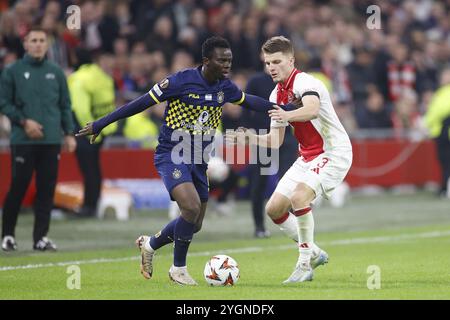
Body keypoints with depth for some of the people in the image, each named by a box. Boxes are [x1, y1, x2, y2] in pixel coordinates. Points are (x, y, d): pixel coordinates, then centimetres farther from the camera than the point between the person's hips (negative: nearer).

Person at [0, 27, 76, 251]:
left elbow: (65, 105, 14)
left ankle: (41, 237, 7)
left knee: (47, 189, 1)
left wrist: (69, 133, 6)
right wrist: (24, 121, -10)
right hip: (23, 140, -3)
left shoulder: (56, 72, 11)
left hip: (51, 140, 3)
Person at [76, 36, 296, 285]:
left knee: (194, 225, 8)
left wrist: (284, 108, 19)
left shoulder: (224, 86, 1)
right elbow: (141, 103, -13)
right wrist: (99, 125, -10)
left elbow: (248, 101, 22)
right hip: (171, 156, -7)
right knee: (192, 207, -25)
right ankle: (178, 269, -5)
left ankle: (150, 245, 36)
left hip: (197, 161, 7)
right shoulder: (181, 81, -18)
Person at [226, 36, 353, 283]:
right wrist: (247, 138, -3)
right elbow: (275, 141, 12)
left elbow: (312, 109, -42)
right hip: (307, 157, 9)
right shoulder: (277, 95, 9)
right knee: (274, 209, 4)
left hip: (333, 152, -9)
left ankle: (305, 263, -19)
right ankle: (313, 253, 20)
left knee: (299, 197, -30)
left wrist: (288, 115, -60)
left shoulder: (304, 82, -18)